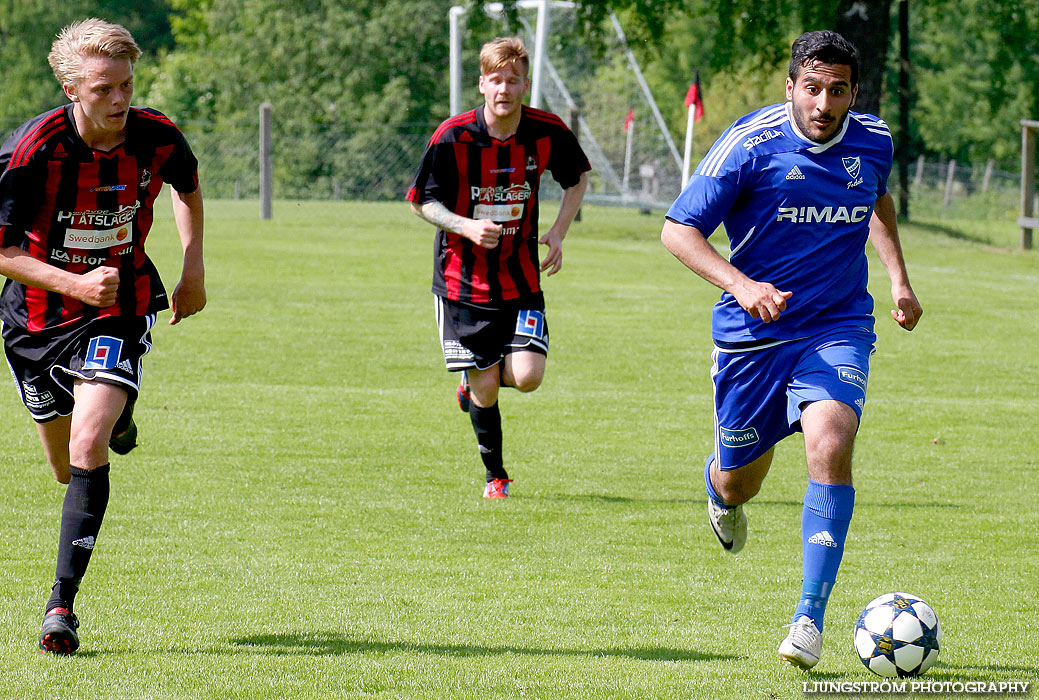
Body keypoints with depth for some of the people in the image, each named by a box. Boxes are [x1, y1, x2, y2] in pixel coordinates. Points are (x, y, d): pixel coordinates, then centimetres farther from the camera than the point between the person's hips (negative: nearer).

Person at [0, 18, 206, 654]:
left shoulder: (157, 138, -14)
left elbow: (188, 189, 12)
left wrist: (194, 268, 5)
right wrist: (74, 283, -31)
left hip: (120, 310, 0)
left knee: (89, 446, -22)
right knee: (67, 464, 16)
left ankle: (63, 601, -15)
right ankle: (116, 420, 55)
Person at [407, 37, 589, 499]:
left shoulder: (548, 132, -7)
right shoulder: (453, 137, -14)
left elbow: (578, 177, 13)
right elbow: (422, 201, -4)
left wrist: (558, 233, -1)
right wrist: (467, 227, -22)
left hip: (520, 279, 2)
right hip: (462, 281, -2)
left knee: (527, 377, -13)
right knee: (485, 390, -1)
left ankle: (478, 380, 23)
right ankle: (495, 476, 24)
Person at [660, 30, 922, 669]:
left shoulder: (873, 142, -1)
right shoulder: (751, 143, -15)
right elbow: (678, 229, -13)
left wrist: (899, 279, 14)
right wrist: (741, 285, -27)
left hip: (837, 328, 1)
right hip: (753, 332, -1)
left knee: (831, 444, -25)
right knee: (739, 482, 10)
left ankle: (811, 618, -22)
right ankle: (720, 488, 53)